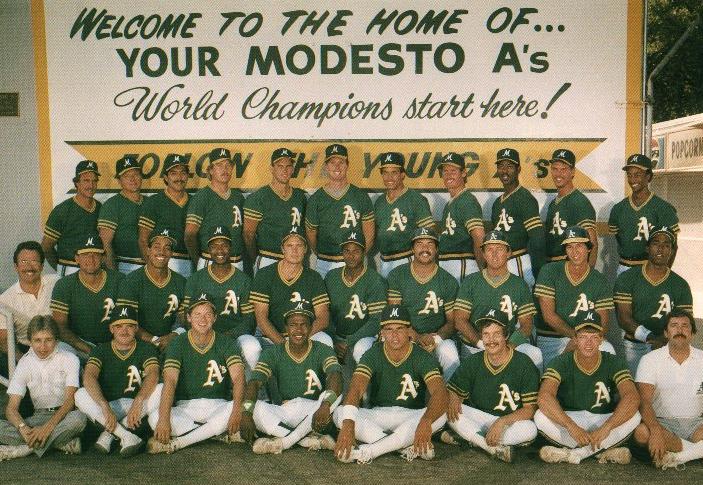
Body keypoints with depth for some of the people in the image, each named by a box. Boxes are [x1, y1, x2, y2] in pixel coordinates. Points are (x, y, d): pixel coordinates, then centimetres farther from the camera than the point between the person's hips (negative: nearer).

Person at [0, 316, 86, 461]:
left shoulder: (69, 359, -4)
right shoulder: (25, 363, 4)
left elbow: (70, 399, -13)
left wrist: (48, 427, -29)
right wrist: (23, 429, -25)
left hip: (63, 415, -2)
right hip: (39, 416, 3)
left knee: (79, 418, -38)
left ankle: (23, 449, -26)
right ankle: (61, 442, -25)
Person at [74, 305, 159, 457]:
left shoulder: (146, 349, -1)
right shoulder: (101, 350, 1)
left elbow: (153, 375, -21)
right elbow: (89, 377, -18)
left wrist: (138, 402, -40)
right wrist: (105, 407, -36)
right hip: (102, 406, 1)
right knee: (81, 395, -25)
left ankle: (109, 434, -21)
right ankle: (127, 437, -33)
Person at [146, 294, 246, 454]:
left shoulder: (226, 344, 0)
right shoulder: (178, 344, -2)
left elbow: (238, 377, -14)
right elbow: (170, 381, -16)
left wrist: (237, 408, -35)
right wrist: (164, 418, -31)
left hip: (218, 406, 0)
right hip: (185, 407, 0)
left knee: (239, 408, -32)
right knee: (155, 418, -29)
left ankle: (176, 443, -24)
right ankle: (224, 434, -23)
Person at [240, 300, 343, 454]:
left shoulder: (322, 351, -3)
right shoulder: (273, 353, 1)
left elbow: (335, 376, -23)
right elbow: (254, 382, -13)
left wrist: (325, 405, -44)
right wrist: (246, 412, -33)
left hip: (314, 412, -1)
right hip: (282, 412, 1)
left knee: (335, 393, -30)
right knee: (256, 407, -27)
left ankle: (282, 442, -26)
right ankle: (309, 439, -26)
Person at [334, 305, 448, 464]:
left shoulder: (423, 357, -12)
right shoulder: (373, 355, -9)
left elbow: (440, 393, -29)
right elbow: (355, 389, -25)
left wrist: (425, 421, -51)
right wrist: (348, 425, -44)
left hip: (412, 417, -1)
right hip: (376, 415, 1)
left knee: (441, 415, -33)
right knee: (340, 413, -26)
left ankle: (367, 451, -33)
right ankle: (408, 447, -30)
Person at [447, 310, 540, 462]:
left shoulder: (524, 364, -10)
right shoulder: (473, 362, 1)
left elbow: (530, 409, -13)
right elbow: (453, 390, 5)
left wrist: (502, 422, -27)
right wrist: (453, 400, -20)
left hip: (512, 421, -2)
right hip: (477, 418, 2)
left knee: (530, 430, -35)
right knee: (450, 411, -25)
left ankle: (475, 440, -23)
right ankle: (495, 449, -28)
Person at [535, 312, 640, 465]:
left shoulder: (613, 363, -8)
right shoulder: (562, 363, -11)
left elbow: (632, 398, -24)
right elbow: (544, 397, -27)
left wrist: (606, 428, -38)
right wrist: (571, 426, -41)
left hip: (603, 420, 1)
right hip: (568, 419, -1)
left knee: (634, 417, -28)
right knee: (541, 416, -30)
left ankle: (571, 454, -23)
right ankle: (604, 453, -20)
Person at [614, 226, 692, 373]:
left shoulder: (681, 286, 9)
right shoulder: (627, 278, 5)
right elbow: (624, 318, -3)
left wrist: (664, 339, -17)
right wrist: (650, 338, -16)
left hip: (667, 348, 1)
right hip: (633, 346, -1)